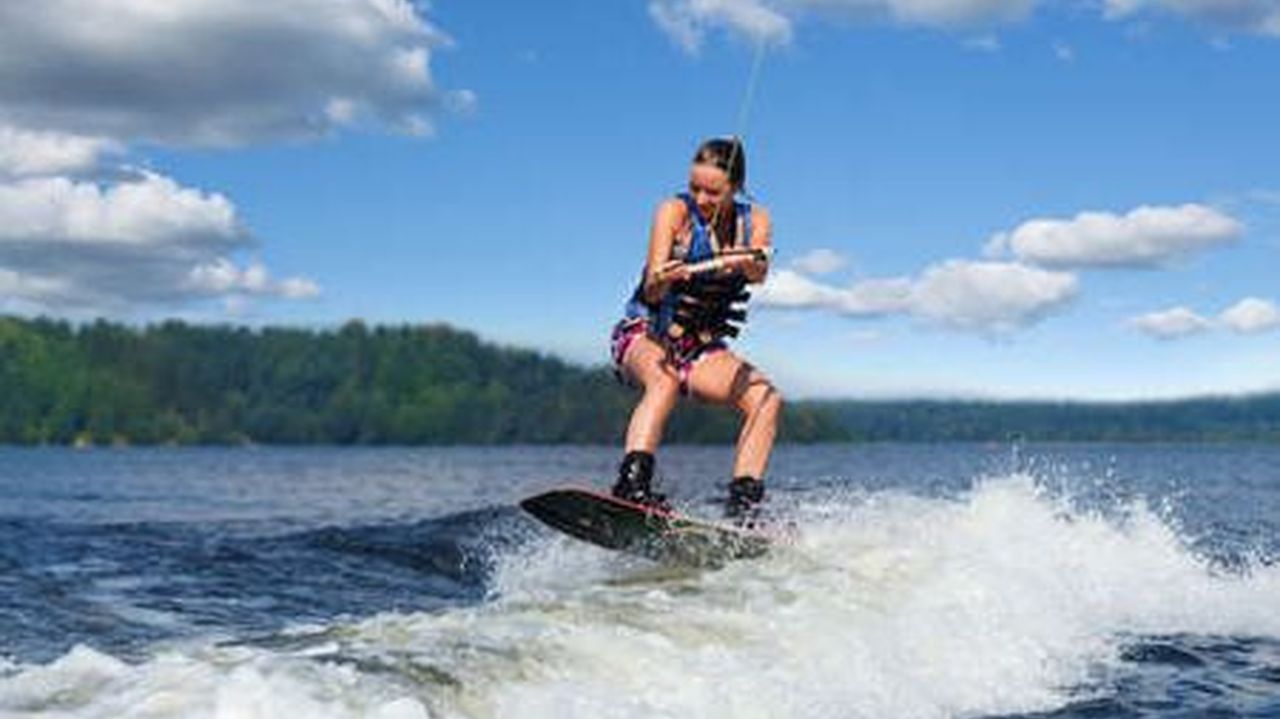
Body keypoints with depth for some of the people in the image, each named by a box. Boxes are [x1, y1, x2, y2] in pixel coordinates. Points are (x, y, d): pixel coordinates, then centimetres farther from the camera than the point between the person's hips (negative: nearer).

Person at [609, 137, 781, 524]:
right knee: (664, 381, -36)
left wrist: (749, 264, -45)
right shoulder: (675, 211, -11)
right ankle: (631, 484, -48)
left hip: (702, 349, 5)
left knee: (766, 399, -16)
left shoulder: (755, 220, 1)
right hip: (644, 335, -4)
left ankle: (743, 505, -19)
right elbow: (651, 293, -22)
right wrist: (661, 280, -46)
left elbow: (759, 272, -21)